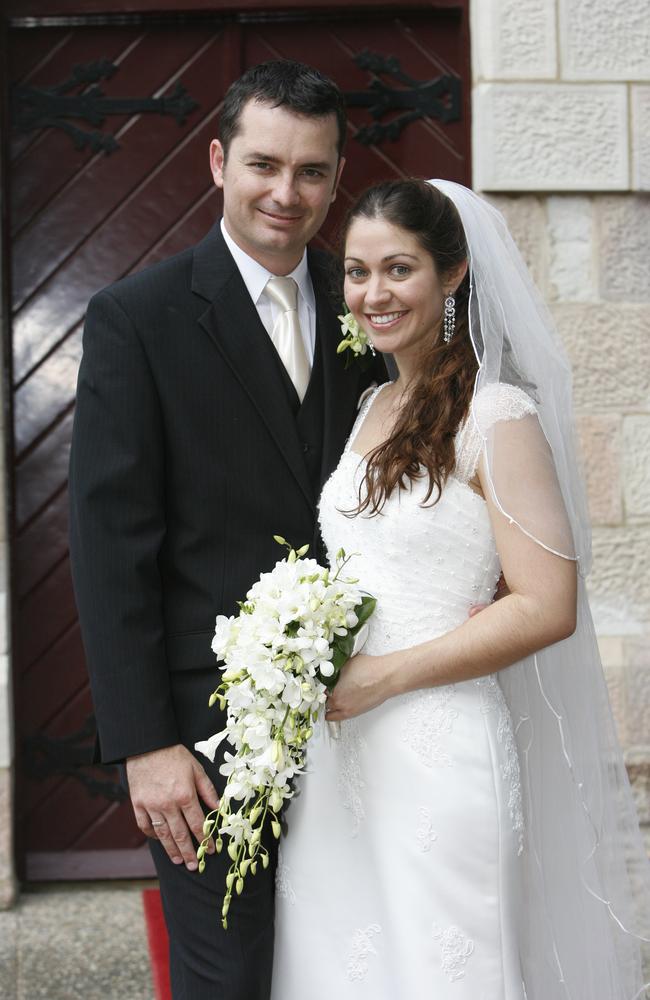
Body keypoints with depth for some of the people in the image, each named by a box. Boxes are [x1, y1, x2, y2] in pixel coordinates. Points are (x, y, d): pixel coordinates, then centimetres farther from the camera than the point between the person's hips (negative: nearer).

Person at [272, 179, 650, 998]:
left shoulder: (496, 416, -12)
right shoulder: (373, 409, 11)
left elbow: (547, 608, -16)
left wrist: (383, 676, -16)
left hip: (438, 753, -7)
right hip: (337, 751, 7)